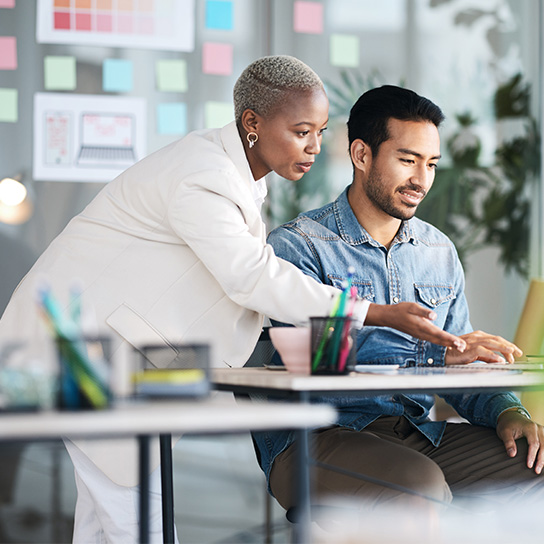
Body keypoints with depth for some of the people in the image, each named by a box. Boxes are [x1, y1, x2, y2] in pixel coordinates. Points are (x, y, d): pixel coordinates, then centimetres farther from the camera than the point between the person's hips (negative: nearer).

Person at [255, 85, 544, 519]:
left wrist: (506, 411, -4)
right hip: (319, 436, -6)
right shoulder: (297, 246, -4)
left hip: (418, 434, 6)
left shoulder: (441, 252, 18)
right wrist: (435, 354, -25)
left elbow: (464, 369, 19)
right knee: (419, 483, -35)